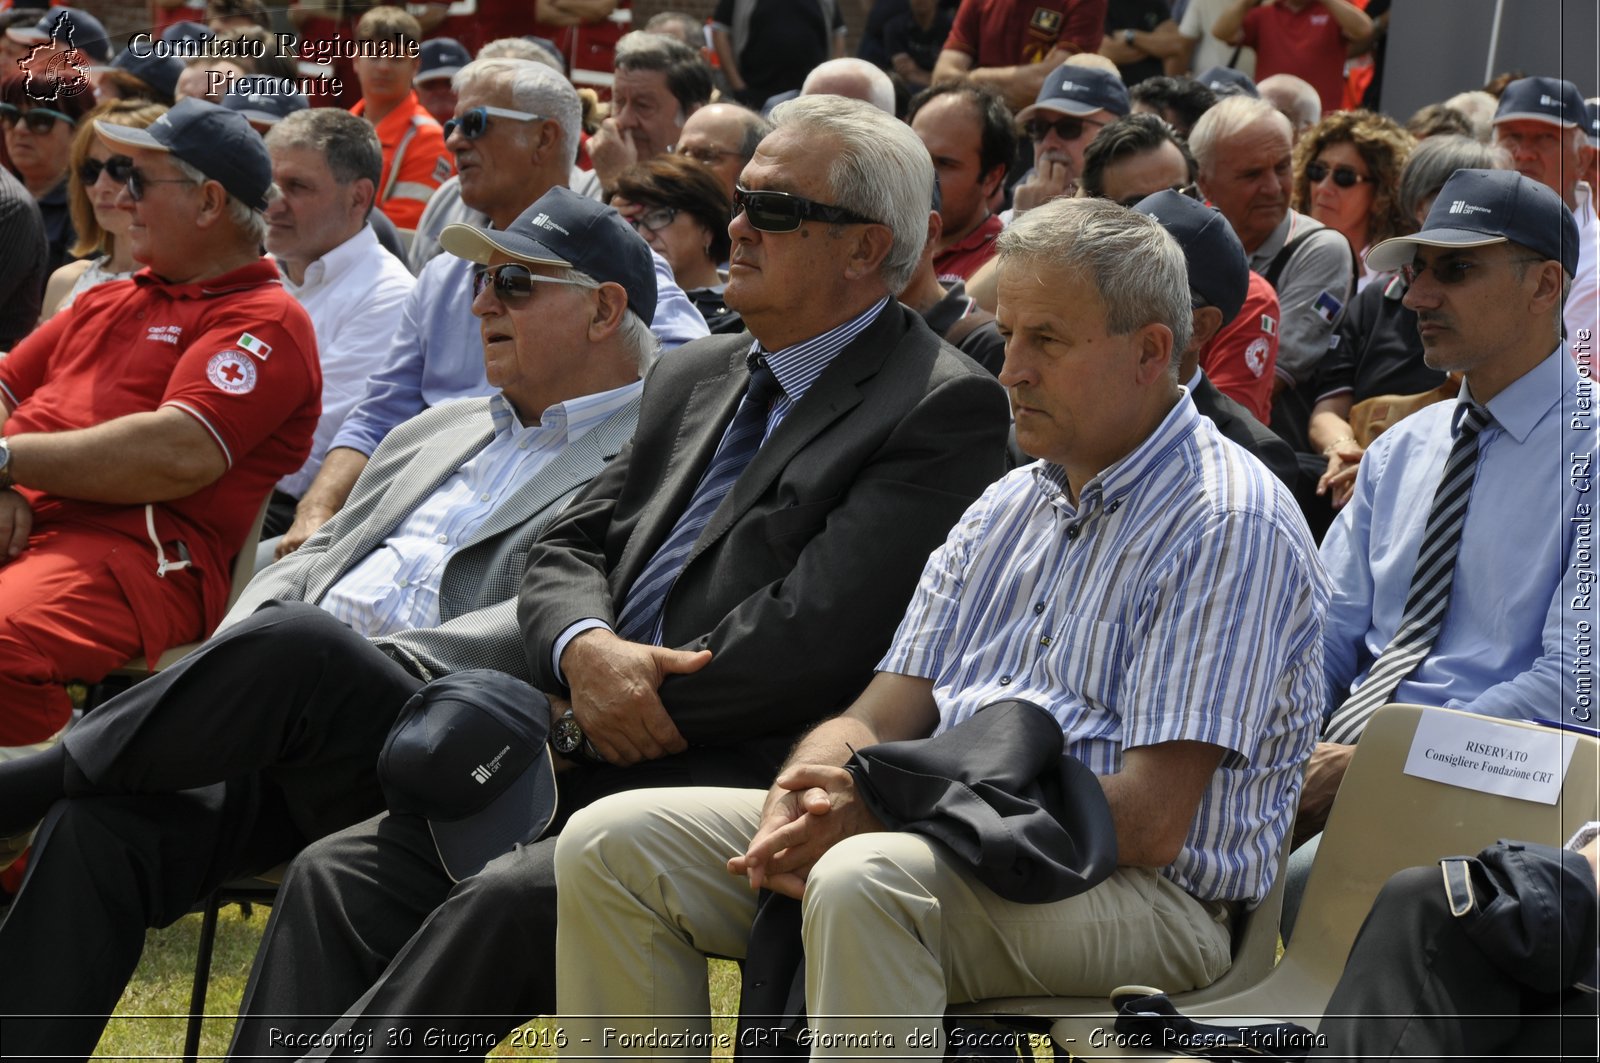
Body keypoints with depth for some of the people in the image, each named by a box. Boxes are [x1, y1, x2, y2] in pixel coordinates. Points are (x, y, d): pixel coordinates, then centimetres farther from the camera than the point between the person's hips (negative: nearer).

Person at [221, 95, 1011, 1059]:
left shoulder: (945, 408, -7)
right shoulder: (695, 378, 20)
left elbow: (812, 637, -16)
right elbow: (569, 550, 16)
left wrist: (619, 706, -8)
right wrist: (586, 652, -8)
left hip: (736, 786, -8)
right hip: (594, 763, 8)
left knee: (505, 905, -30)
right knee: (340, 874, -9)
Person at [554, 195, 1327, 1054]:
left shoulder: (1231, 525, -10)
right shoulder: (1008, 508, 18)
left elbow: (1148, 820, -18)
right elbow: (888, 710, 13)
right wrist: (803, 797, -12)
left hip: (1138, 890, -8)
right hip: (951, 839, 8)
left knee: (866, 881, -39)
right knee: (609, 844, -3)